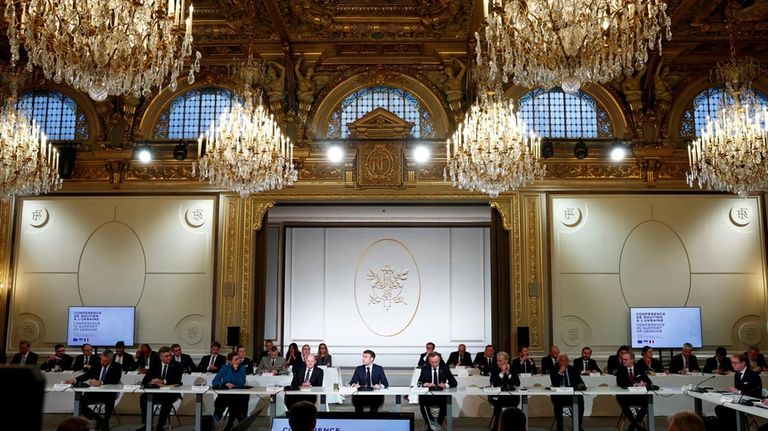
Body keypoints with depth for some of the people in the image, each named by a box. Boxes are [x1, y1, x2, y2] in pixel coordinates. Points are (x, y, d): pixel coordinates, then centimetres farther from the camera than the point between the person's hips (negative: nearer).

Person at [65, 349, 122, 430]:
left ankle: (105, 422, -10)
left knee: (109, 400, -37)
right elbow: (86, 375, 3)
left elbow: (115, 380, -20)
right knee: (79, 403, -14)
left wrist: (101, 382, -37)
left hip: (108, 393, -5)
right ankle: (98, 419, 7)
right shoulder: (97, 365, 9)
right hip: (95, 392, 5)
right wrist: (75, 380, -17)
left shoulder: (117, 367, -5)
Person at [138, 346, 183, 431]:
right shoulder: (154, 364, 6)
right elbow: (144, 380, -1)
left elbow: (177, 381, -14)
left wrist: (162, 381, -25)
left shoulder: (176, 365, -2)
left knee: (167, 401, -35)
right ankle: (145, 424, -14)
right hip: (155, 392, 3)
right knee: (143, 397, -24)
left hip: (170, 393, -3)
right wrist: (152, 382, -25)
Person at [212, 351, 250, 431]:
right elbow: (214, 382, -3)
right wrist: (225, 384, -19)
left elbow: (241, 383, -15)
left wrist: (236, 369, -15)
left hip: (238, 394, 0)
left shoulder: (242, 368, 0)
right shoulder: (225, 368, 4)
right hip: (225, 394, 0)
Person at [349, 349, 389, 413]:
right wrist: (354, 385, -23)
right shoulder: (359, 369, 8)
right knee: (355, 398, -30)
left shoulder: (379, 369, 5)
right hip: (361, 395, 1)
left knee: (379, 398, -33)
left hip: (375, 396, -1)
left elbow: (385, 383, -2)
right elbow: (352, 382, 2)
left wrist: (380, 386, -25)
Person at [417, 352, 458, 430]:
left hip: (441, 395, 0)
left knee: (445, 403, -34)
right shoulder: (425, 369, 6)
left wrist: (446, 385, -20)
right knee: (422, 402, -32)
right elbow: (419, 383, 1)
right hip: (428, 395, 1)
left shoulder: (445, 368, 5)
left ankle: (438, 424, -9)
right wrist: (426, 384, -22)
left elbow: (454, 382, 1)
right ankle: (430, 425, -11)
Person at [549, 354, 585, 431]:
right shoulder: (554, 371, 4)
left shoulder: (574, 370, 11)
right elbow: (554, 384, -10)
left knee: (580, 400, -28)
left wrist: (580, 384, -19)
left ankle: (578, 425, -12)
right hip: (559, 395, -2)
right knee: (557, 402, -32)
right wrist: (560, 372, -16)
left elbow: (579, 381, 5)